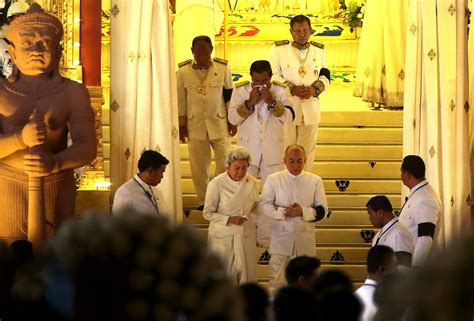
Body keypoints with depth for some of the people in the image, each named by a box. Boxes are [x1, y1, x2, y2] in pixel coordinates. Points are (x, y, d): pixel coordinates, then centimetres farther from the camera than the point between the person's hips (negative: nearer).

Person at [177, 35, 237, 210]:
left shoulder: (222, 68, -1)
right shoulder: (183, 71, -1)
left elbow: (230, 95, 6)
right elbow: (180, 99, 4)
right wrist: (181, 125, 4)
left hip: (219, 123, 0)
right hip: (195, 125, 0)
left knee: (225, 162, -4)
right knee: (199, 166, 4)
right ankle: (203, 201, 13)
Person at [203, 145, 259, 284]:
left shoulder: (252, 183, -1)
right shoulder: (217, 183, -12)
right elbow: (207, 213, -8)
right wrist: (229, 219, -18)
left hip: (246, 236, 3)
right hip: (223, 237, -3)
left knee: (246, 277, 5)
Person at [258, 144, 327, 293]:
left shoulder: (315, 181, 5)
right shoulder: (274, 180, 3)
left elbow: (322, 210, 3)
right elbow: (264, 205, -3)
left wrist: (303, 212, -15)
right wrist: (283, 212, -18)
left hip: (305, 240, 1)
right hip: (281, 239, -1)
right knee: (277, 280, -1)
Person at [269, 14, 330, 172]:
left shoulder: (319, 50, 9)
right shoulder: (279, 49, -1)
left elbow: (325, 76, 11)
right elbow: (273, 76, -4)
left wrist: (315, 89, -10)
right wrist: (292, 89, -17)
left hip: (311, 108, 3)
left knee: (307, 150, 7)